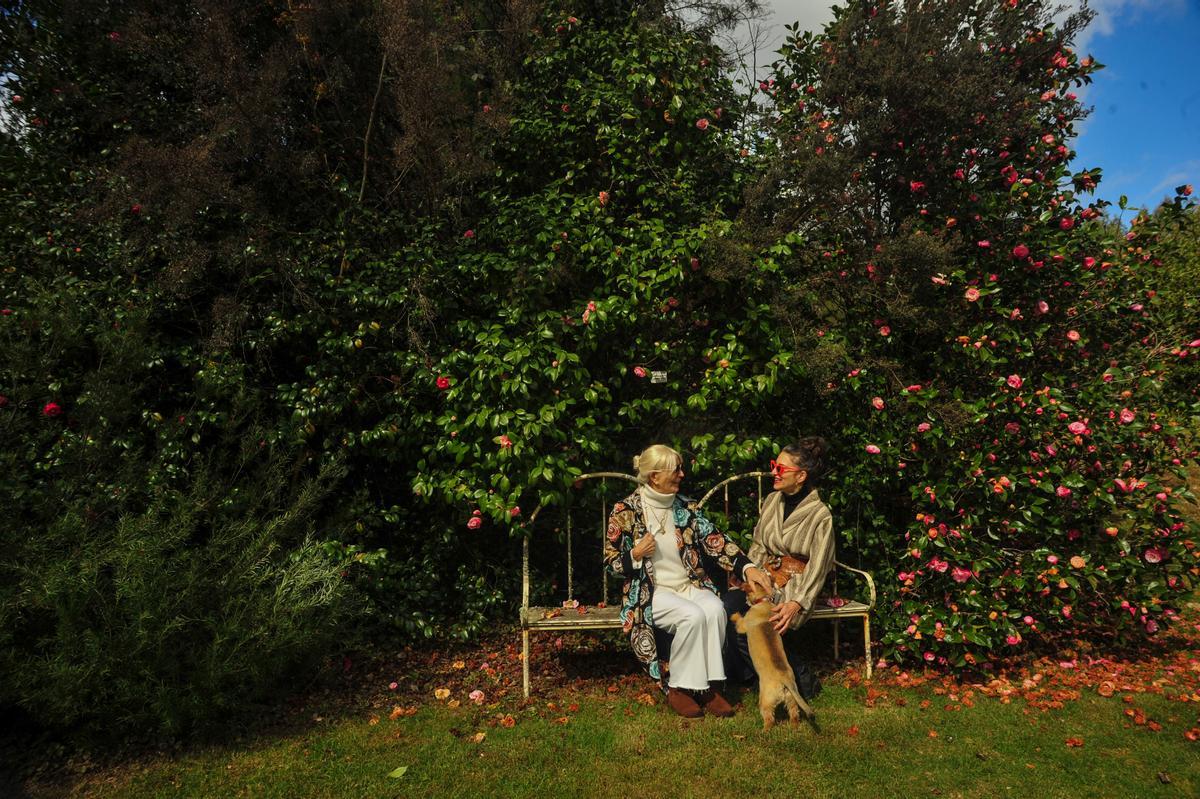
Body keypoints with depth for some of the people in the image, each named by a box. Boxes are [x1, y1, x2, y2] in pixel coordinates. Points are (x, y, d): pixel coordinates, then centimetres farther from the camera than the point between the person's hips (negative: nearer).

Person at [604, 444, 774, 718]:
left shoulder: (685, 507, 7)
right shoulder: (625, 511, -5)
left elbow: (715, 540, -3)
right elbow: (610, 561, 1)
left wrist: (747, 567, -18)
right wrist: (636, 554, -19)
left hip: (690, 584, 4)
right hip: (651, 590, -4)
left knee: (715, 609, -28)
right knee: (693, 615, -32)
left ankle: (705, 685, -11)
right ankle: (678, 689, -12)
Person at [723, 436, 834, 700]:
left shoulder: (820, 515, -9)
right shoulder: (772, 500, 9)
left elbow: (817, 568, -12)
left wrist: (796, 604, -22)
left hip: (794, 585, -5)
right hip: (764, 578, 6)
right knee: (729, 604, -25)